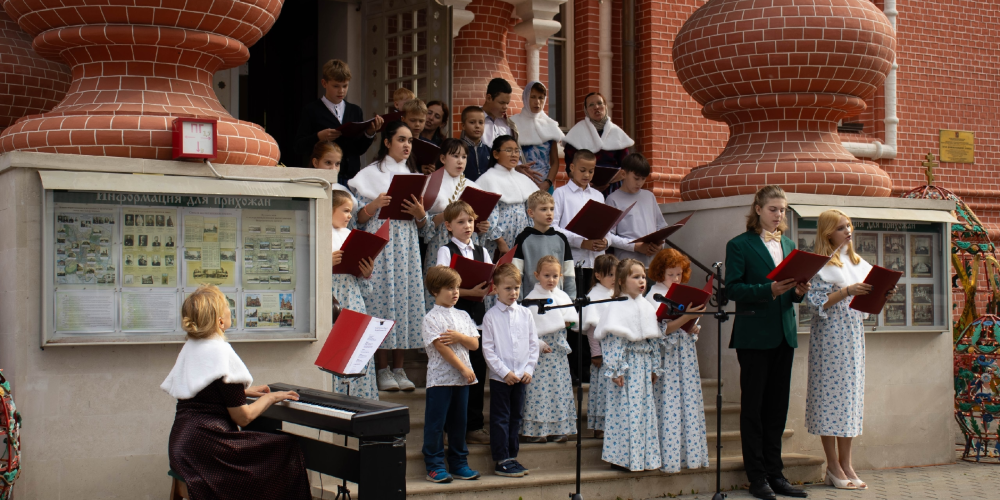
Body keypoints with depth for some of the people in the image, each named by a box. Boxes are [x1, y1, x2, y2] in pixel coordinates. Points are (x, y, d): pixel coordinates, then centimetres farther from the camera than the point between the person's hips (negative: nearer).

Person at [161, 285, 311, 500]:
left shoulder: (190, 347, 11)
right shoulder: (221, 352, -15)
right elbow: (242, 417, -12)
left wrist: (244, 391, 30)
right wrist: (271, 398, 3)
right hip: (205, 448, -9)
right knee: (287, 448, -2)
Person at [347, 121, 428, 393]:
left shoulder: (415, 176, 16)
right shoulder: (371, 174, 3)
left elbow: (423, 225, 15)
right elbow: (359, 218, 0)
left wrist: (420, 213, -6)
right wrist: (375, 205, -18)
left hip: (407, 246, 4)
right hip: (380, 245, -4)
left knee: (406, 298, 0)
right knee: (382, 298, -7)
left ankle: (399, 369, 7)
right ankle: (382, 370, 0)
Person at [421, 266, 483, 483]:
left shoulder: (463, 316, 12)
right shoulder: (431, 318, -6)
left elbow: (475, 343, 7)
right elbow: (441, 347, -14)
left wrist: (459, 337, -14)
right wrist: (464, 368, -15)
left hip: (462, 378, 6)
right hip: (440, 377, -6)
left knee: (458, 422, 12)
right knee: (435, 423, -1)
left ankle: (459, 463, 20)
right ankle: (435, 466, 5)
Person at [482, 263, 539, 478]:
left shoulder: (525, 314, 5)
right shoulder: (491, 316, -5)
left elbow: (533, 344, 7)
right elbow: (488, 349, -8)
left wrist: (528, 369, -3)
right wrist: (504, 372, -13)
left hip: (521, 377, 4)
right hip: (499, 377, -4)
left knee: (515, 417, 12)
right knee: (500, 418, 0)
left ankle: (511, 456, 21)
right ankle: (501, 460, 4)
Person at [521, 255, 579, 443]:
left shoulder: (562, 296, 10)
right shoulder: (532, 298, -6)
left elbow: (574, 318, 9)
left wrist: (567, 321, -12)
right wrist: (538, 344, -17)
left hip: (559, 351, 6)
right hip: (540, 351, -5)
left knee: (560, 389, 6)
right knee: (539, 390, -5)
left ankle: (557, 429, 14)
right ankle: (535, 430, 2)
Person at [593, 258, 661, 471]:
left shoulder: (646, 307, 12)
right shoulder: (617, 307, -11)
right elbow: (613, 340, -16)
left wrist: (654, 367, 16)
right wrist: (616, 370, -19)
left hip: (644, 366, 7)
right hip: (627, 365, -7)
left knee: (645, 409, 9)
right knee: (625, 408, -6)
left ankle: (643, 456, 18)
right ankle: (622, 457, 2)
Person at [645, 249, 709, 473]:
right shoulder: (654, 297, -6)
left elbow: (692, 327, 17)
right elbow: (663, 329, -17)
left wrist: (693, 328, -5)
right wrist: (686, 317, -26)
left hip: (686, 355, 6)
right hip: (667, 356, -6)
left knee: (689, 402, 6)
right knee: (669, 406, -5)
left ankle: (690, 452, 12)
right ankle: (669, 456, -1)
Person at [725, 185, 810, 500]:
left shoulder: (789, 245, 17)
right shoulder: (739, 246, -2)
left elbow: (792, 291, 18)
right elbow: (733, 288, -11)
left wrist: (798, 291, -4)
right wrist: (769, 290, -22)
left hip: (784, 334, 6)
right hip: (754, 335, -6)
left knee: (777, 406, 8)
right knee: (753, 406, 0)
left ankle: (775, 474, 15)